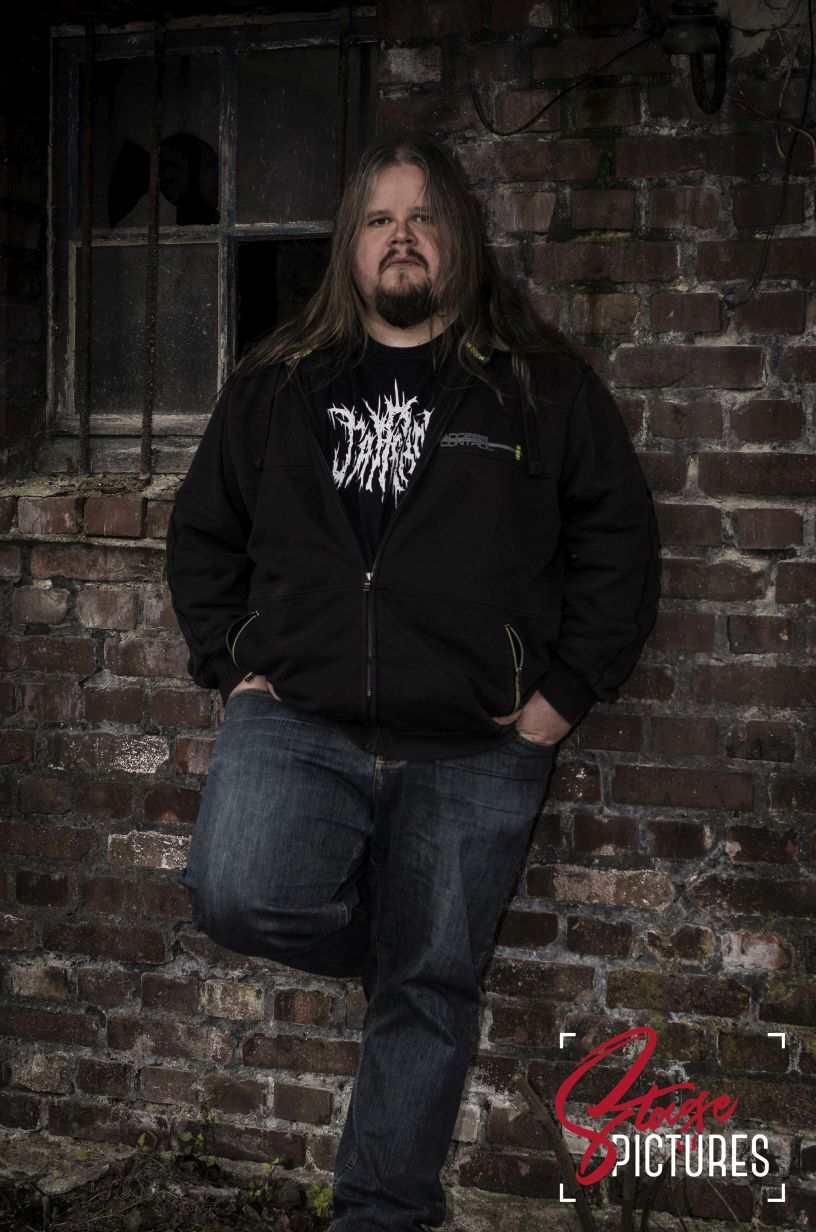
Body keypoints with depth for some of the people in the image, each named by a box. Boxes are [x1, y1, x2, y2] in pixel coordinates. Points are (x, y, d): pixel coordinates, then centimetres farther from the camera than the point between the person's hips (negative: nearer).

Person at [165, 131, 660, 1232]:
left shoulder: (543, 386, 6)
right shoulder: (275, 386, 12)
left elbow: (618, 540, 6)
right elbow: (202, 533, 18)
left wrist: (565, 692, -1)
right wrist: (232, 668, 5)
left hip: (476, 750, -1)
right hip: (297, 723, 1)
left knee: (430, 988, 3)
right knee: (238, 897, -24)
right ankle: (393, 939, 10)